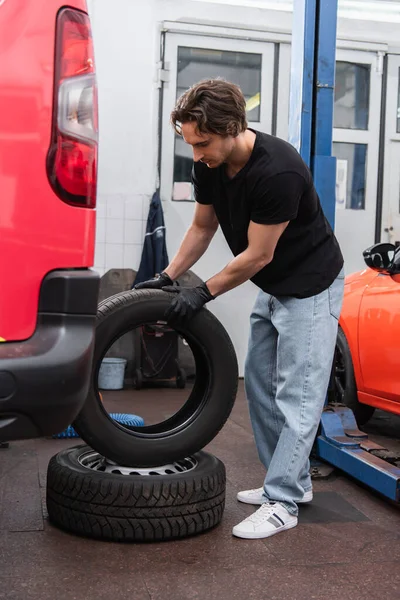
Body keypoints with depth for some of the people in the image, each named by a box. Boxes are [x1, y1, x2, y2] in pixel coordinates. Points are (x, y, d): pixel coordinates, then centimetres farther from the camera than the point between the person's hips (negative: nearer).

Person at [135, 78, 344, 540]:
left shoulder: (278, 171, -32)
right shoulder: (210, 166, -8)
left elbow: (257, 255, -25)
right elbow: (203, 227, 7)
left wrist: (203, 294, -17)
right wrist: (168, 277, -1)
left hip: (311, 287, -9)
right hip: (272, 288, 9)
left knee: (296, 396, -5)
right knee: (260, 385, 13)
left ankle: (281, 503, 4)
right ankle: (292, 481, 25)